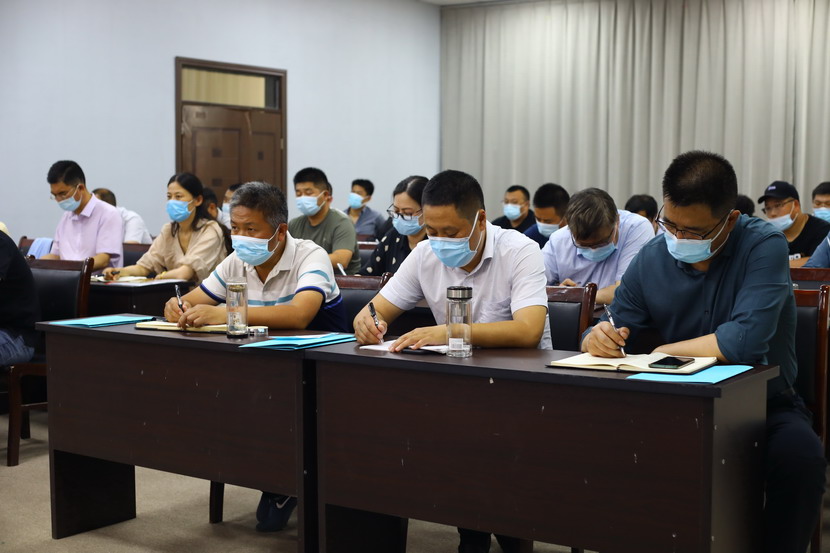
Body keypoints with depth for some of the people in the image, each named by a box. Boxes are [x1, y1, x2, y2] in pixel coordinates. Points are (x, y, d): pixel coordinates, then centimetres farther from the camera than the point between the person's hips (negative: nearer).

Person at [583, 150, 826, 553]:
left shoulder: (763, 247, -14)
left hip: (762, 402, -3)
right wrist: (600, 339, -21)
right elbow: (615, 331, 4)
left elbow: (746, 340, -28)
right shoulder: (650, 259, 0)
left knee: (800, 456, -35)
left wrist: (662, 351, -16)